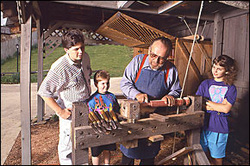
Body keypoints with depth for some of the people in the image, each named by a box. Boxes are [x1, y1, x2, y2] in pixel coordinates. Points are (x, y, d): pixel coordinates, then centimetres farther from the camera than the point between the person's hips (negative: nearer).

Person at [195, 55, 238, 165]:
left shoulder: (231, 88, 0)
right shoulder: (205, 83, 4)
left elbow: (226, 108, -12)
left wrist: (206, 101, -11)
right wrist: (217, 107, -12)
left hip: (219, 128, -1)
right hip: (203, 124, 2)